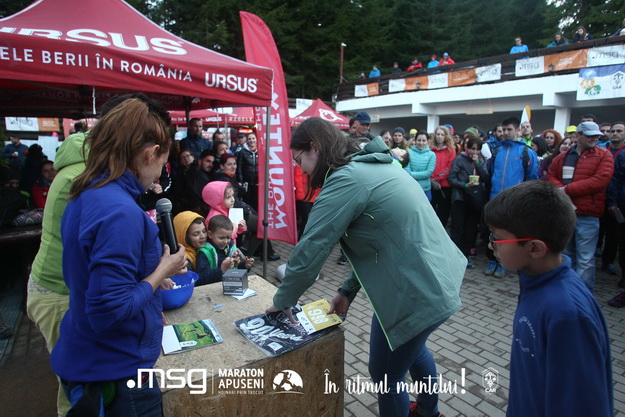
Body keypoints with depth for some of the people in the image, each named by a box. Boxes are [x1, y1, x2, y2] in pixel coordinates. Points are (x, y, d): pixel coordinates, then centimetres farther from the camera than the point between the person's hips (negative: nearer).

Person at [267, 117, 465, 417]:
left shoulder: (346, 179, -21)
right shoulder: (374, 165, 9)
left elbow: (309, 250, -20)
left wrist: (282, 301, -3)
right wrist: (348, 290, 9)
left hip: (420, 292, -10)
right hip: (438, 276, 10)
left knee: (386, 375, 12)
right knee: (411, 348, 33)